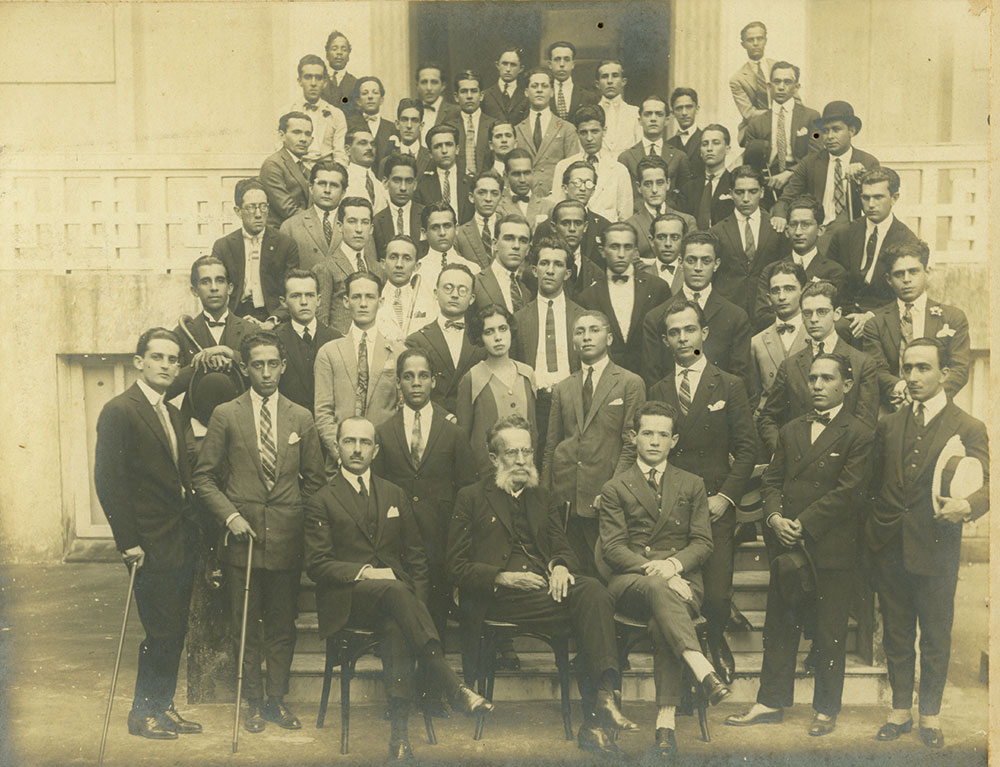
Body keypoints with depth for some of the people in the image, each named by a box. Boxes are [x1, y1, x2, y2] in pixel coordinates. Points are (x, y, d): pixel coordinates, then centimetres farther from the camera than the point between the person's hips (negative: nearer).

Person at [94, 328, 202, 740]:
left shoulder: (172, 414, 15)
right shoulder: (119, 411, -11)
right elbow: (108, 480, -16)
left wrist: (193, 528, 10)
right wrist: (128, 541, -18)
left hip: (182, 540, 8)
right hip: (152, 544, -8)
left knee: (175, 629, 13)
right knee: (162, 632, -2)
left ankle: (163, 707, 25)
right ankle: (143, 714, 14)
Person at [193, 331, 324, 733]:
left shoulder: (301, 418, 6)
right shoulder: (226, 415, 1)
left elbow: (314, 478, 12)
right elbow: (203, 476, 1)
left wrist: (298, 517, 2)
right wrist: (230, 515, -9)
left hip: (287, 538, 1)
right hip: (242, 535, -1)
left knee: (282, 627, 9)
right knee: (247, 628, 8)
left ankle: (276, 699, 23)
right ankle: (253, 702, 21)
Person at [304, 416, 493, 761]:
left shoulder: (395, 496, 17)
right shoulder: (321, 502, 6)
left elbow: (416, 558, 14)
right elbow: (316, 564, -3)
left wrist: (417, 605, -3)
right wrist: (365, 573, -17)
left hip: (394, 592, 3)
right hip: (347, 599, -3)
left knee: (396, 626, -34)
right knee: (395, 590, -35)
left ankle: (399, 731, -37)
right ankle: (452, 687, -40)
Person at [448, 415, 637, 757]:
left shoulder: (542, 499, 27)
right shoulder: (471, 498, 12)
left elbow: (563, 546, 18)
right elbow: (457, 566, 5)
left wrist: (561, 566, -8)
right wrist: (505, 577, -13)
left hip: (546, 585, 5)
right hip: (498, 597, -5)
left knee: (593, 592, -31)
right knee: (589, 606, -31)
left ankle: (603, 699, -38)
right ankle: (599, 708, -29)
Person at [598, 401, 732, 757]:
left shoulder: (692, 486, 18)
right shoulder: (615, 488, 11)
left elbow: (703, 542, 8)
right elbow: (612, 548, 0)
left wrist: (674, 563, -13)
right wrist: (653, 570, -17)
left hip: (681, 579, 1)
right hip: (629, 582, -1)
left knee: (661, 624, -34)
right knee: (658, 588, -38)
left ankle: (666, 719, -36)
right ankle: (703, 671, -52)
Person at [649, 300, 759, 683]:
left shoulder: (730, 387, 5)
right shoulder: (656, 392, 12)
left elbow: (746, 450, 2)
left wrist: (725, 497, -8)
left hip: (714, 507, -2)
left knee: (717, 595, -7)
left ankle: (716, 641, 26)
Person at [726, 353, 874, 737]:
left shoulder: (859, 435, -4)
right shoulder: (791, 430, 15)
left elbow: (848, 492, -12)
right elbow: (771, 479, 13)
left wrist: (803, 524, -15)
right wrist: (775, 517, -6)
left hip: (833, 550, -5)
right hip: (787, 546, 5)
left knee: (829, 633, 5)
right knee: (779, 626, 10)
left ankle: (826, 709, 19)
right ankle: (771, 702, 20)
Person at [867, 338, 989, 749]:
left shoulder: (969, 429, -4)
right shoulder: (888, 426, 9)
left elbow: (986, 486, -12)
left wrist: (966, 505, -32)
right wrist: (872, 532, 6)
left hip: (935, 549, -3)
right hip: (888, 547, 3)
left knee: (936, 637, 8)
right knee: (895, 634, 13)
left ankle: (930, 715, 25)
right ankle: (900, 710, 27)